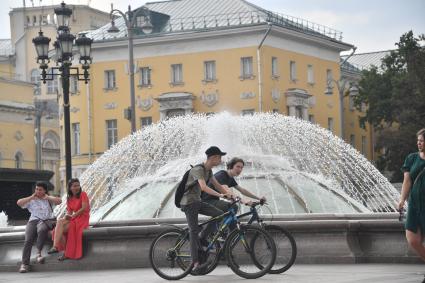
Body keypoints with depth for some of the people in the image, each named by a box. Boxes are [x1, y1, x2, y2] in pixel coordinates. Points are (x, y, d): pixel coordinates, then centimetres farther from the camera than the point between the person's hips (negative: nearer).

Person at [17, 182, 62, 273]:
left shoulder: (49, 199, 19)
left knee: (42, 230, -40)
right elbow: (19, 202, 7)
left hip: (45, 221, -1)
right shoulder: (31, 200, 21)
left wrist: (47, 197, 3)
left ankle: (38, 253, -33)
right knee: (28, 240, -24)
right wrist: (31, 197, 6)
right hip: (33, 221, 1)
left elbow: (59, 201, 3)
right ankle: (25, 264, -30)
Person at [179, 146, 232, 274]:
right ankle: (196, 265, -19)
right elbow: (204, 187, -34)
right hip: (189, 202, -9)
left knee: (219, 214, -3)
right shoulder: (198, 170, -21)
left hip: (197, 202, 9)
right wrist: (220, 195, -39)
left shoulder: (208, 170, 10)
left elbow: (218, 185, 14)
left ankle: (202, 239, 6)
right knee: (194, 231, -14)